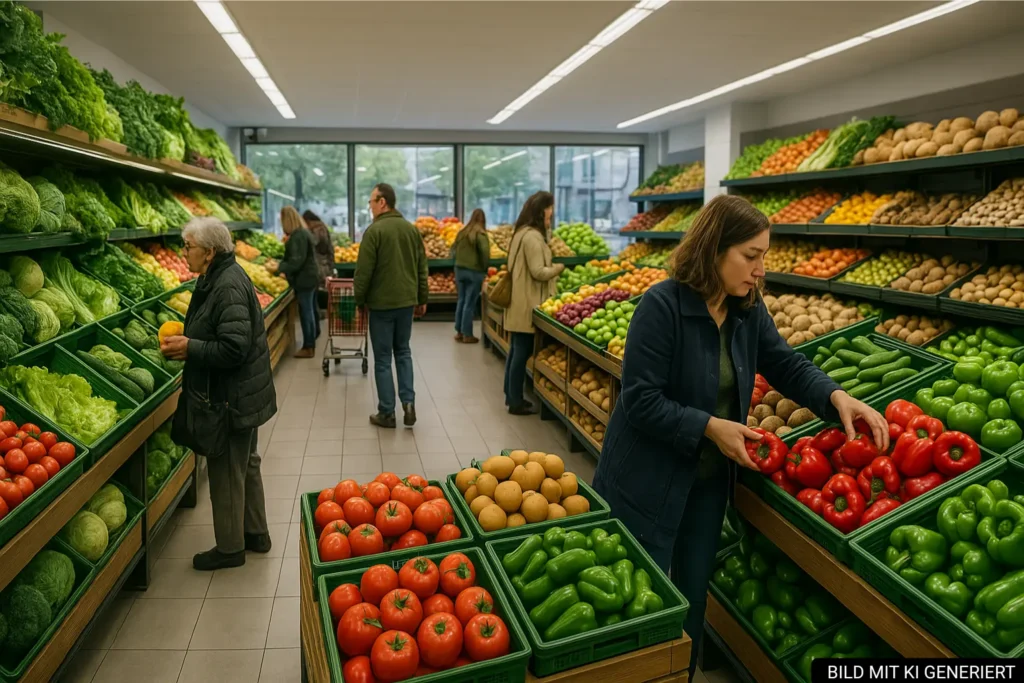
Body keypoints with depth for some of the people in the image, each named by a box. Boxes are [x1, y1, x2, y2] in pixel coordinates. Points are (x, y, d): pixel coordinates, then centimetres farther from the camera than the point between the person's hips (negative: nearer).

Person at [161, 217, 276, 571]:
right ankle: (256, 533, 36)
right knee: (245, 464, 21)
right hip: (241, 394, 11)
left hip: (232, 397, -11)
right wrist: (188, 346, 3)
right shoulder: (219, 278, 9)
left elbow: (233, 349, -28)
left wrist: (190, 348, -18)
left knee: (226, 471, 4)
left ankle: (230, 547, 21)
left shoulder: (228, 287, -23)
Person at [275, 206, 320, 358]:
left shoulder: (298, 236, -19)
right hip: (310, 277, 10)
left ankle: (308, 348, 1)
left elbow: (296, 262, -22)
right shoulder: (305, 232, 12)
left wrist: (279, 267, -15)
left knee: (306, 313, -4)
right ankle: (312, 342, 30)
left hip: (304, 280, -10)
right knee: (311, 311, 18)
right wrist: (281, 264, 17)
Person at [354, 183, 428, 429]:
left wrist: (359, 299, 0)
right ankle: (408, 402, 8)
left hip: (381, 302, -5)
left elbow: (364, 271, -13)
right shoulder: (412, 229, 7)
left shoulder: (374, 230, -13)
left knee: (383, 358, 4)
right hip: (407, 301, 6)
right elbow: (422, 267, 10)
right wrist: (422, 299, 17)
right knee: (403, 352, 18)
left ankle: (387, 413, 10)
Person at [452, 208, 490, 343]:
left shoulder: (462, 232, 6)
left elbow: (454, 248, 13)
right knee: (470, 303, -1)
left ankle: (459, 332, 20)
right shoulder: (480, 234, -13)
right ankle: (467, 335, 4)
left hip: (459, 269, 6)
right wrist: (484, 268, -7)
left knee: (461, 300, 14)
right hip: (474, 271, -6)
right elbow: (485, 252, -20)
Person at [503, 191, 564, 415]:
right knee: (523, 352, -3)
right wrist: (559, 268, -5)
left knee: (516, 350, 15)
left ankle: (511, 396, 25)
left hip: (519, 302, 10)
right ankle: (516, 402, 5)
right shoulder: (532, 237, -18)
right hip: (527, 304, -10)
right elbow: (538, 272, -21)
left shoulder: (522, 233, 14)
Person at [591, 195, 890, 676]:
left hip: (709, 480, 7)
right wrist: (711, 427, -27)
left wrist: (836, 396, -13)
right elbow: (640, 400, -25)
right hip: (649, 484, -7)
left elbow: (785, 364, 4)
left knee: (693, 593, 22)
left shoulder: (749, 309, -2)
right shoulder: (661, 305, -23)